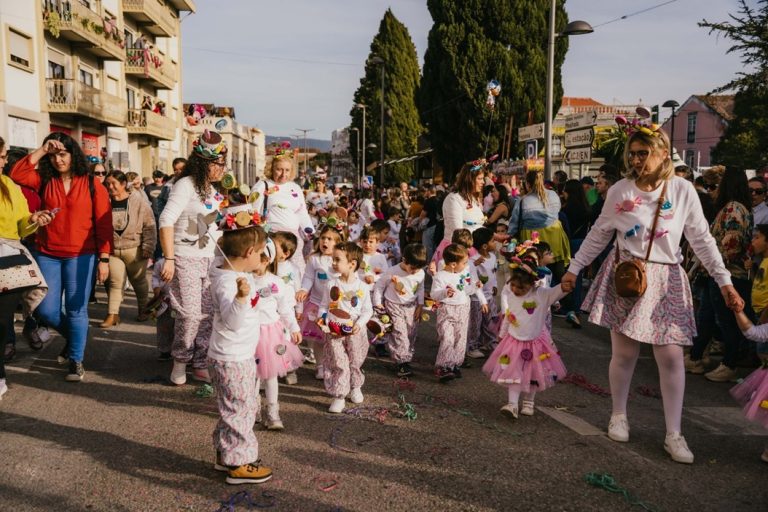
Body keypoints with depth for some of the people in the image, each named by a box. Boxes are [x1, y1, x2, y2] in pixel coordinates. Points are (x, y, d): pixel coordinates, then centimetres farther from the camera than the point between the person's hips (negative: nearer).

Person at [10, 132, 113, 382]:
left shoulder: (93, 186, -2)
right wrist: (41, 150, -10)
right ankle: (72, 336, 35)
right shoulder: (44, 180, 7)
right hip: (47, 256, 3)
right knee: (46, 310, 5)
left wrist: (104, 259, -8)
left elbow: (104, 224, -4)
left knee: (76, 310, 2)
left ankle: (76, 360, 15)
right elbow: (17, 174, -10)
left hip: (81, 257, -3)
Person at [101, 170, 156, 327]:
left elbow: (149, 226, -7)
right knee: (115, 282, 2)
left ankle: (143, 310, 29)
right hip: (113, 250, 2)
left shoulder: (138, 202, -6)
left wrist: (148, 247, -13)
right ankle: (112, 314, 7)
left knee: (139, 281, 12)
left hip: (135, 250, -2)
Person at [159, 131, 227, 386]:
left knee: (208, 315, 5)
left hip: (209, 259, 7)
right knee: (190, 314, -8)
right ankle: (180, 361, 13)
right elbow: (166, 221, -21)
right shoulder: (186, 184, -11)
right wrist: (169, 259, -26)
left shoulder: (212, 190, 14)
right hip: (186, 259, -7)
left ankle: (200, 365, 16)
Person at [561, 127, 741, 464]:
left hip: (665, 281, 0)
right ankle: (619, 416, 26)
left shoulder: (682, 190, -3)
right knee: (624, 353, 3)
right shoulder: (619, 191, -2)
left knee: (671, 357, -1)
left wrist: (724, 281, -3)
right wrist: (574, 268, 8)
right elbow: (599, 234, 8)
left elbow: (702, 239, 1)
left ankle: (674, 434, 11)